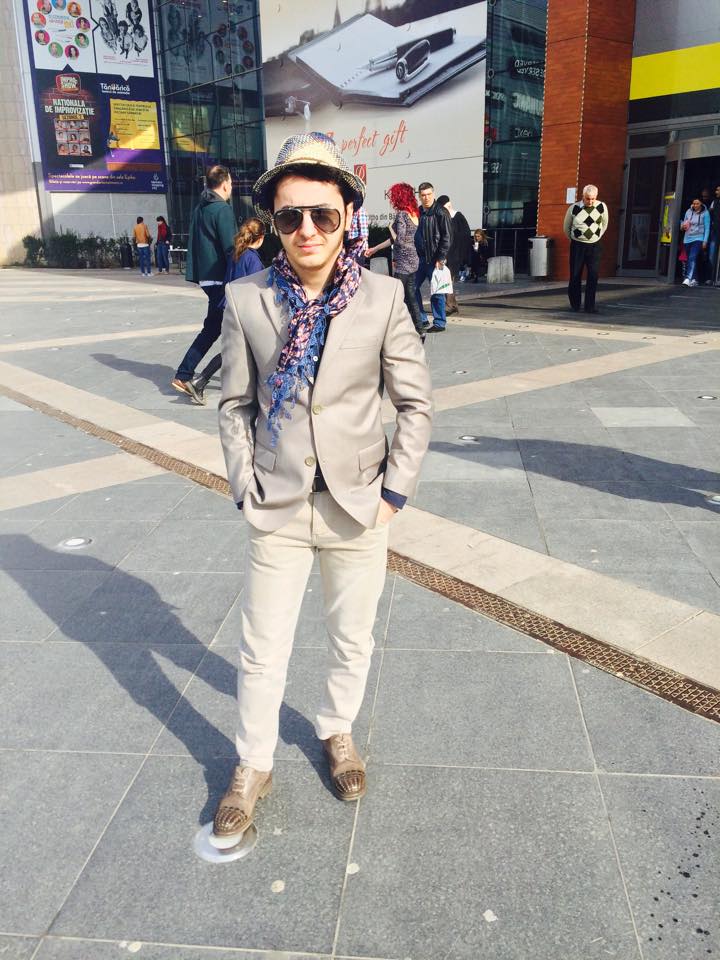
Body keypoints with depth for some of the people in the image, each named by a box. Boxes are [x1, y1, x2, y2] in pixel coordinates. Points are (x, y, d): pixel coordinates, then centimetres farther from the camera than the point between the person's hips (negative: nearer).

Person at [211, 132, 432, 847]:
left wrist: (394, 490, -5)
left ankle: (337, 732, 45)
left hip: (359, 510, 1)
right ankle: (252, 767, 33)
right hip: (276, 510, 0)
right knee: (261, 651, 10)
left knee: (352, 640, 18)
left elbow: (415, 402, -2)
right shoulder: (246, 300, -5)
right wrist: (244, 486, -3)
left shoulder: (382, 298, -7)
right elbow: (235, 403, 2)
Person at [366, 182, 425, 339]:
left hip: (403, 261, -9)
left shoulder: (401, 215, -14)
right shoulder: (413, 213, 14)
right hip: (412, 260, 9)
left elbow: (399, 240, -20)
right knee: (410, 296, 13)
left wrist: (391, 227, -3)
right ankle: (419, 330, 16)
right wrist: (375, 249, 24)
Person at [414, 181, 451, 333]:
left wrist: (440, 258, -16)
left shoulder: (440, 213, -7)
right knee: (413, 288, 7)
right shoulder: (417, 212, 12)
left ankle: (439, 323, 9)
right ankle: (421, 320, 19)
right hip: (419, 258, 7)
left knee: (436, 292, -1)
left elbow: (446, 238, -11)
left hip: (434, 259, -7)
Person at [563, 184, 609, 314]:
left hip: (594, 246, 1)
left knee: (593, 276, -5)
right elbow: (566, 227, 8)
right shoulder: (574, 208, -8)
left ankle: (590, 306, 0)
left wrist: (597, 237, 15)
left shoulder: (602, 207, -4)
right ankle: (575, 304, 16)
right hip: (577, 246, -1)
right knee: (575, 276, 2)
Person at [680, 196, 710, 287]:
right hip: (687, 239, 5)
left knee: (693, 258, -21)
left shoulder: (705, 213, -2)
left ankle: (688, 278, -31)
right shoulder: (688, 212, 9)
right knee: (690, 259, 9)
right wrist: (682, 226, -4)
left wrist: (705, 241, -8)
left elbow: (707, 228, -2)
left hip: (698, 239, -5)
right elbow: (683, 223, 20)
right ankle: (694, 279, 20)